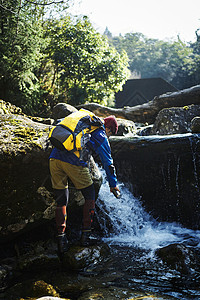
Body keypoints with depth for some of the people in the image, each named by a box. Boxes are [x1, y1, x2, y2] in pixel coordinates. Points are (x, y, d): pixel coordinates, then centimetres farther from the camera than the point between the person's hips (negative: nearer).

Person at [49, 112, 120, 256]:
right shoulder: (101, 136, 9)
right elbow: (108, 161, 13)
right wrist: (113, 184, 24)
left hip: (54, 158, 6)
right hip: (74, 162, -6)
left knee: (61, 201, 14)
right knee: (90, 196, 15)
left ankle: (61, 238, 9)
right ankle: (86, 235, 16)